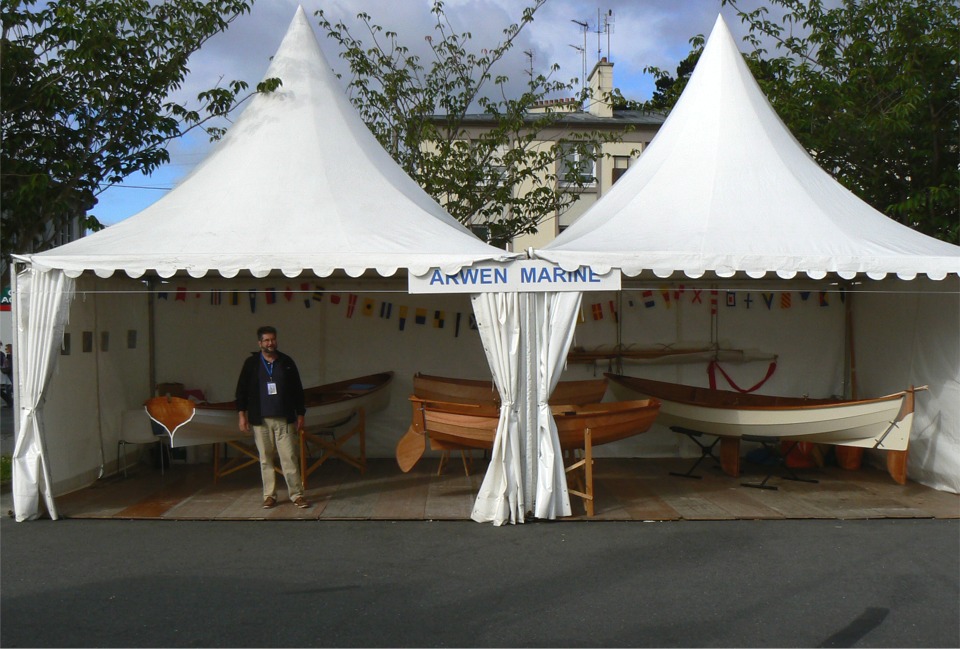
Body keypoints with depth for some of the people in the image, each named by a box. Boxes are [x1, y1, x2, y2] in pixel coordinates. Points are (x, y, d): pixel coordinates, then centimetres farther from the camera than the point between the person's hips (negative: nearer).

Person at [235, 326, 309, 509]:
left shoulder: (286, 362, 6)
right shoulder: (251, 363, 4)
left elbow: (297, 390, 9)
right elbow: (242, 390, 7)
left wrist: (300, 415, 7)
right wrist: (242, 414, 0)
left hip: (284, 419, 0)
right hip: (260, 419, 0)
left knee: (289, 457, -4)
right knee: (265, 459, 5)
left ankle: (296, 494, 0)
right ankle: (269, 495, 14)